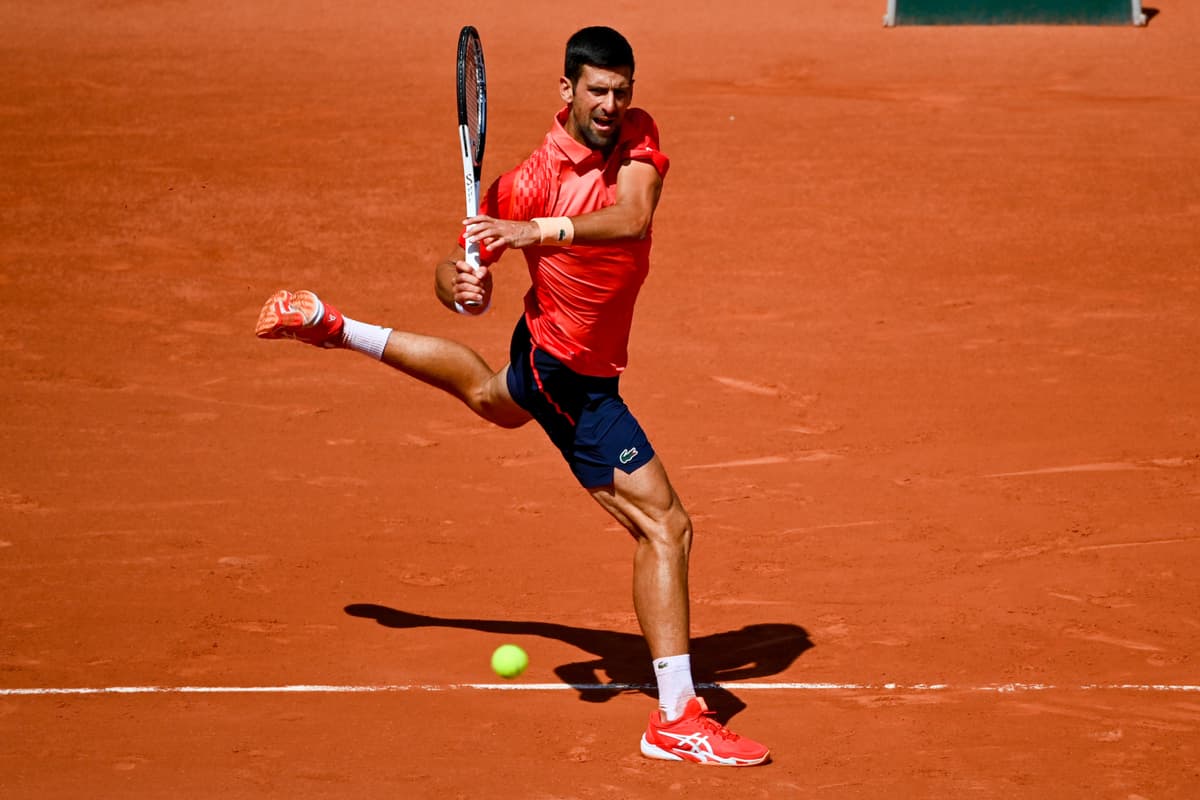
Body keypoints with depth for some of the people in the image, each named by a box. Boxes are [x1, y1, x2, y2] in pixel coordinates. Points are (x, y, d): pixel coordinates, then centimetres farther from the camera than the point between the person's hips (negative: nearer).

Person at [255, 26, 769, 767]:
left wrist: (542, 231, -50)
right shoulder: (530, 183, -27)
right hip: (574, 379, -7)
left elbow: (633, 218, -34)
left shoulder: (636, 136, -15)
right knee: (666, 528, -12)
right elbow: (455, 270, -16)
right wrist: (463, 288, -41)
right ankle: (677, 718, -9)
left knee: (493, 395, 41)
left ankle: (336, 328, 59)